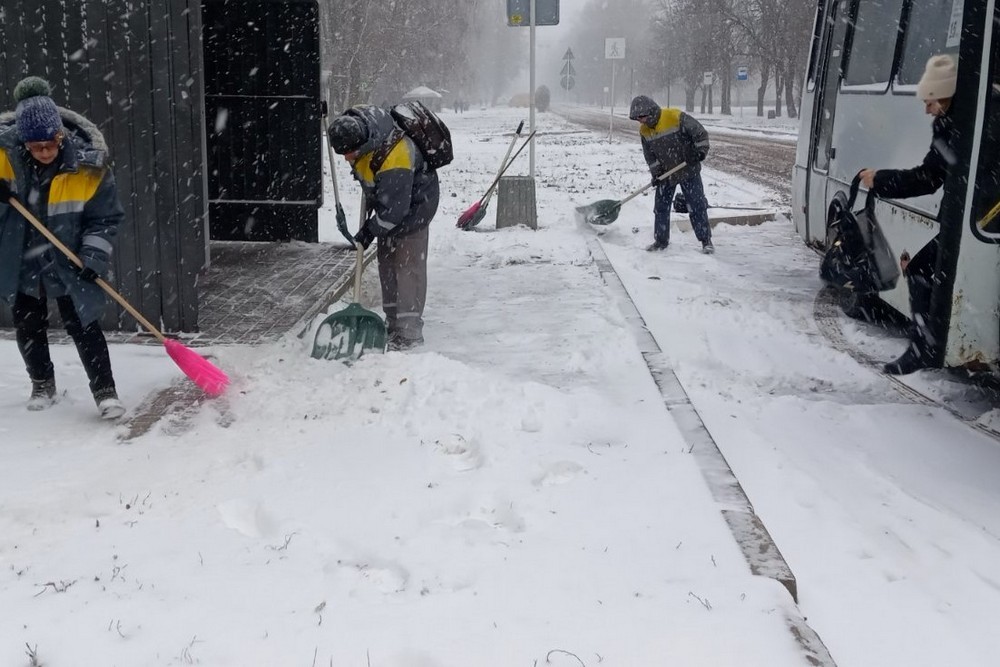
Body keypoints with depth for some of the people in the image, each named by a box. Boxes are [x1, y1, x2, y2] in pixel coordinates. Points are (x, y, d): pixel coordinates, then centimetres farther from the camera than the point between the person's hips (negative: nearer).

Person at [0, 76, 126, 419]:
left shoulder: (87, 164, -18)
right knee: (28, 326, 13)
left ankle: (105, 391, 3)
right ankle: (42, 385, 32)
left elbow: (105, 217, -11)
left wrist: (94, 259, -20)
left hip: (69, 263, -3)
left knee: (83, 325, -4)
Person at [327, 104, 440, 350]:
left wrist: (370, 231, -20)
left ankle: (409, 332, -10)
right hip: (388, 200, 9)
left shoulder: (393, 160, -39)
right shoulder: (355, 123, -14)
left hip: (412, 205, -9)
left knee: (407, 265, -11)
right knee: (386, 262, 12)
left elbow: (394, 208, -31)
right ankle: (394, 323, 20)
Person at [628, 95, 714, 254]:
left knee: (697, 205, -3)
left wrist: (700, 151, -24)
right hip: (665, 173, 5)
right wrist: (656, 172, -4)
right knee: (661, 207, 7)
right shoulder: (644, 131, -2)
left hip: (688, 170, -5)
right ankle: (661, 240, 19)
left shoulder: (676, 117, -21)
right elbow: (649, 154, 5)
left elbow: (700, 133, -17)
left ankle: (706, 240, 5)